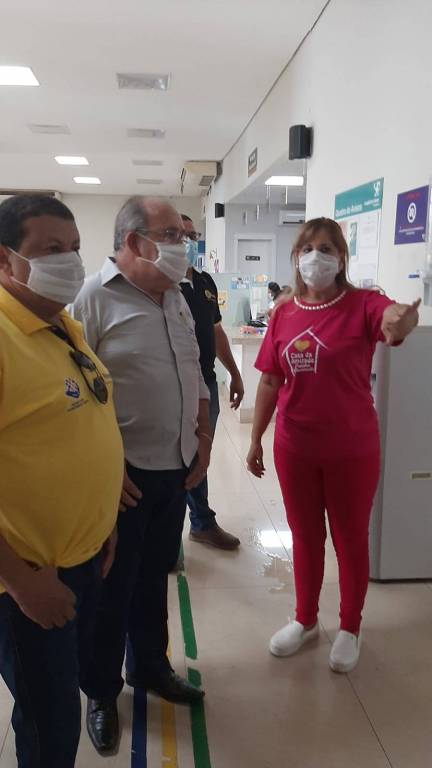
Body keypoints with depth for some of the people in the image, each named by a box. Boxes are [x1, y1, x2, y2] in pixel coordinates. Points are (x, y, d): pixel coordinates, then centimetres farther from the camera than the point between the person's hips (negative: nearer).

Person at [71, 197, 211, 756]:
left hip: (176, 469, 6)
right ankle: (101, 692, 32)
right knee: (111, 589, 11)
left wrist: (203, 441, 9)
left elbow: (195, 376, 16)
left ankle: (150, 668, 42)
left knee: (154, 579, 21)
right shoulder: (93, 299, -14)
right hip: (122, 476, -6)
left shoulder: (177, 300, 9)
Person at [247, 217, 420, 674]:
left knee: (350, 539, 14)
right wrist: (256, 439, 7)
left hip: (352, 448, -3)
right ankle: (306, 620, 40)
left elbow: (393, 316, -33)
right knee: (305, 536, 18)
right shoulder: (284, 313, 0)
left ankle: (350, 629, 35)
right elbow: (270, 381, 5)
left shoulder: (361, 304, -11)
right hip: (294, 446, 3)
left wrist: (402, 321, -57)